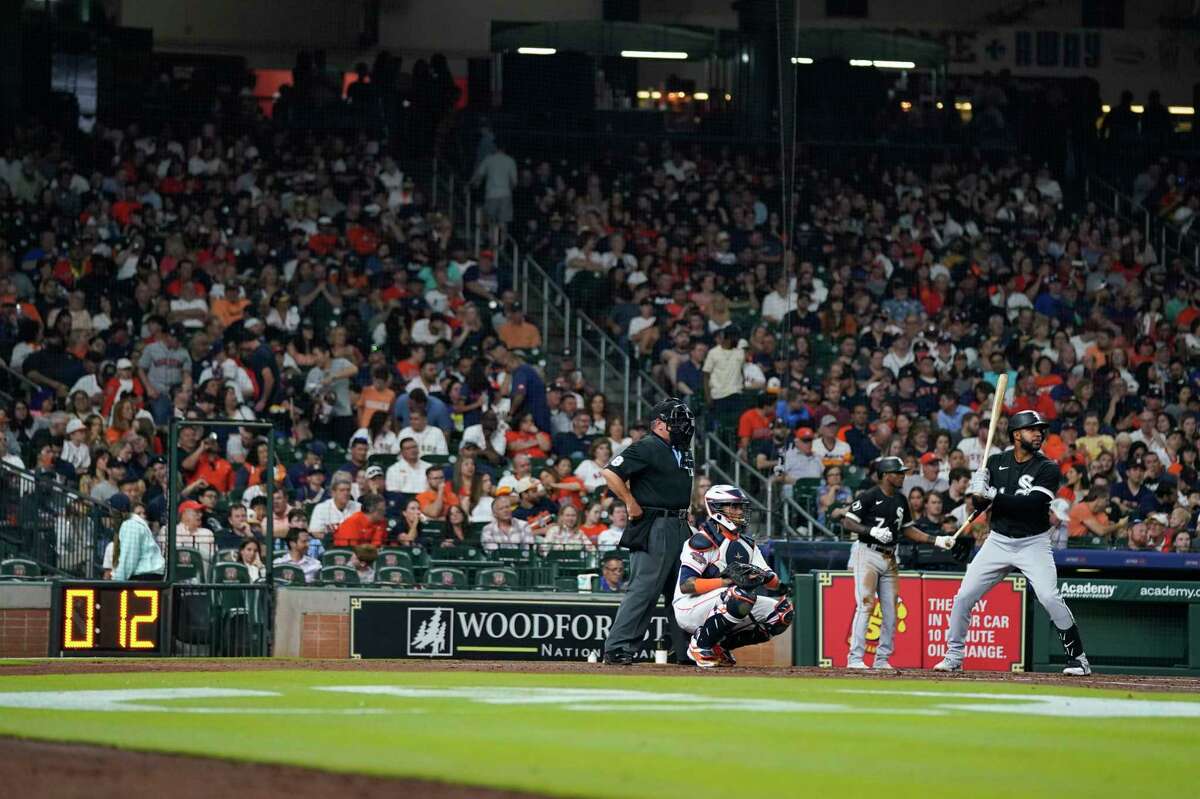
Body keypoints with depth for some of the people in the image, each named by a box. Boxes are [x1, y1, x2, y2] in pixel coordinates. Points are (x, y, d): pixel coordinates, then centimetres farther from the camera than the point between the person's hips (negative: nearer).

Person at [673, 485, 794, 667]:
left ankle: (721, 646, 5)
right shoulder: (703, 541, -14)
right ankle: (701, 645, -16)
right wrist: (727, 581, -29)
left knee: (783, 611, -1)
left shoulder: (747, 544, 12)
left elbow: (774, 584, 7)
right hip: (688, 609, -8)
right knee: (741, 594, -35)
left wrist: (767, 577, -18)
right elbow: (686, 585, -24)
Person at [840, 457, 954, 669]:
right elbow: (847, 523, -12)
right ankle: (855, 658, -12)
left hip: (890, 559, 7)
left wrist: (937, 540, 9)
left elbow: (908, 530, 18)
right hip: (867, 554, -7)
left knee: (891, 611, 5)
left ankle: (882, 659, 14)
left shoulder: (900, 500, 13)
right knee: (865, 605, -14)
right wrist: (872, 530, -25)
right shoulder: (869, 497, -9)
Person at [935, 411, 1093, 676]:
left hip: (1033, 544, -4)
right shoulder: (996, 462, 4)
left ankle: (1078, 657, -7)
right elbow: (980, 504, 4)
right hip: (998, 542, 4)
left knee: (1050, 598, -19)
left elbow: (1031, 504, -23)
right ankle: (953, 656, 13)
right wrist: (978, 492, -19)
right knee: (963, 597, -2)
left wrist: (992, 495, -25)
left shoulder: (1047, 469, -8)